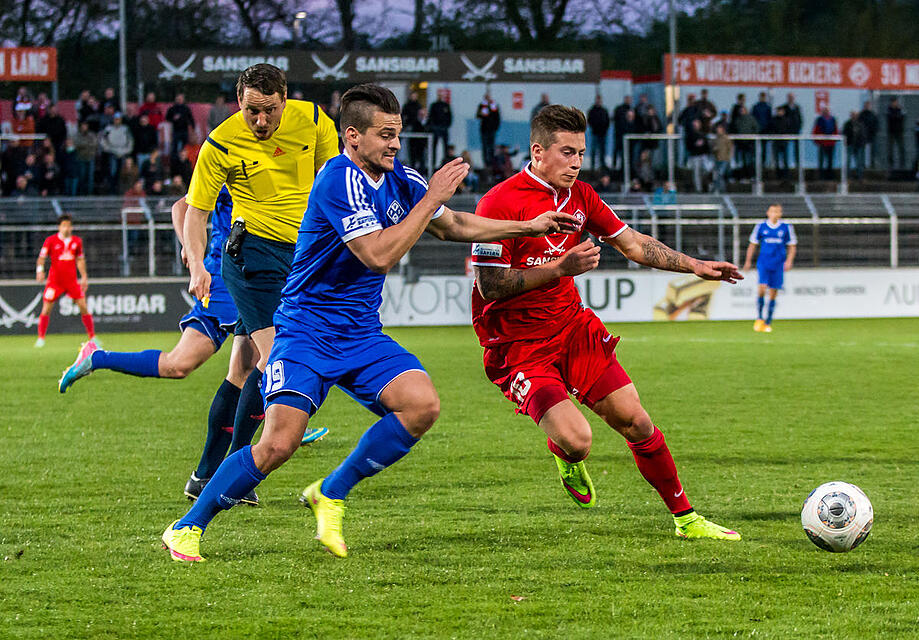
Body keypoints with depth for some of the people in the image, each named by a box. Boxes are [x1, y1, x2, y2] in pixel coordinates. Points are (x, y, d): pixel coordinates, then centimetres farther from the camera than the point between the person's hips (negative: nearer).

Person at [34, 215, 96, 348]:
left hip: (72, 280, 2)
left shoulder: (77, 241, 7)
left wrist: (84, 277, 14)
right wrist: (40, 269, -25)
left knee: (83, 307, -3)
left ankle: (92, 337, 7)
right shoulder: (51, 240, -3)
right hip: (55, 280, -2)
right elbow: (42, 257, -6)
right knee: (46, 308, -5)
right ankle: (41, 338, 6)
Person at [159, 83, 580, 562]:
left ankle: (331, 494, 0)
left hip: (362, 335, 7)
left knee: (422, 404, -16)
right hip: (306, 331, -7)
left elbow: (453, 226, 21)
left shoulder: (398, 179, 5)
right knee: (278, 444, -19)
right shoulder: (339, 180, -18)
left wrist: (530, 227, 19)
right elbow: (379, 254, -27)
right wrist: (431, 198, -21)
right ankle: (188, 527, -1)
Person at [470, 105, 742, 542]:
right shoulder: (501, 203, -18)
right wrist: (562, 267, -25)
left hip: (573, 326, 6)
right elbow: (489, 284, -20)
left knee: (636, 423, 0)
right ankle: (566, 457, 16)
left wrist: (694, 266, 9)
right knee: (576, 440, -22)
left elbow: (632, 243, 16)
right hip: (518, 346, -6)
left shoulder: (580, 196, 5)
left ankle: (685, 518, 14)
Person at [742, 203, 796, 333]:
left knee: (773, 293, 2)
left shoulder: (786, 228, 3)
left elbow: (792, 246, 9)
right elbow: (753, 244, 11)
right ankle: (759, 318, -5)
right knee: (762, 287, -18)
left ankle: (768, 323, 11)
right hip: (764, 263, -1)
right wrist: (748, 261, 8)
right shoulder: (761, 227, 3)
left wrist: (789, 261, -5)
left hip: (778, 264, 1)